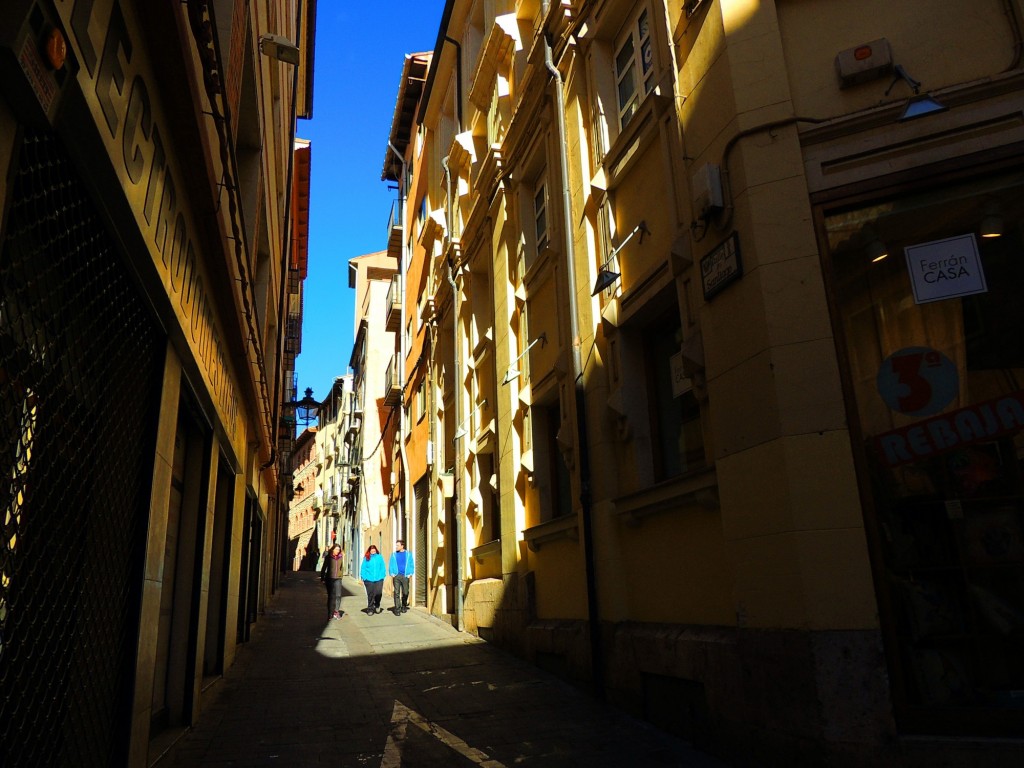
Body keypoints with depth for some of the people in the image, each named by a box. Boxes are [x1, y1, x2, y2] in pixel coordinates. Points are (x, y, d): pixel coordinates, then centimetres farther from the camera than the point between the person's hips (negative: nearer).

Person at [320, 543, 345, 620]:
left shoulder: (340, 557, 5)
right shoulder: (328, 557, -2)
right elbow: (324, 568, 3)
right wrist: (322, 578, 3)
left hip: (338, 579, 2)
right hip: (329, 578, -2)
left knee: (338, 595, -10)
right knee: (331, 596, 4)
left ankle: (336, 611, -1)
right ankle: (330, 613, 12)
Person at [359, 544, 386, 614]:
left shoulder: (379, 557, 3)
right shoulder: (366, 558, 1)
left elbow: (382, 568, 4)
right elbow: (363, 568, 0)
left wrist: (382, 576, -4)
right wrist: (364, 577, -7)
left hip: (378, 579, 0)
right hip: (369, 579, 0)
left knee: (379, 593, -8)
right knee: (370, 595, 4)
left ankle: (377, 605, 21)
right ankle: (370, 609, 20)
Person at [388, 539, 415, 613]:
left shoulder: (408, 554, 5)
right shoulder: (394, 554, 8)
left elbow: (411, 565, 6)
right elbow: (390, 565, 7)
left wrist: (409, 574, -4)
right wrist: (392, 574, -4)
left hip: (405, 576, 0)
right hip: (396, 576, 0)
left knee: (405, 592, 7)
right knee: (397, 593, -5)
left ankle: (404, 606, 27)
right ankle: (397, 609, -3)